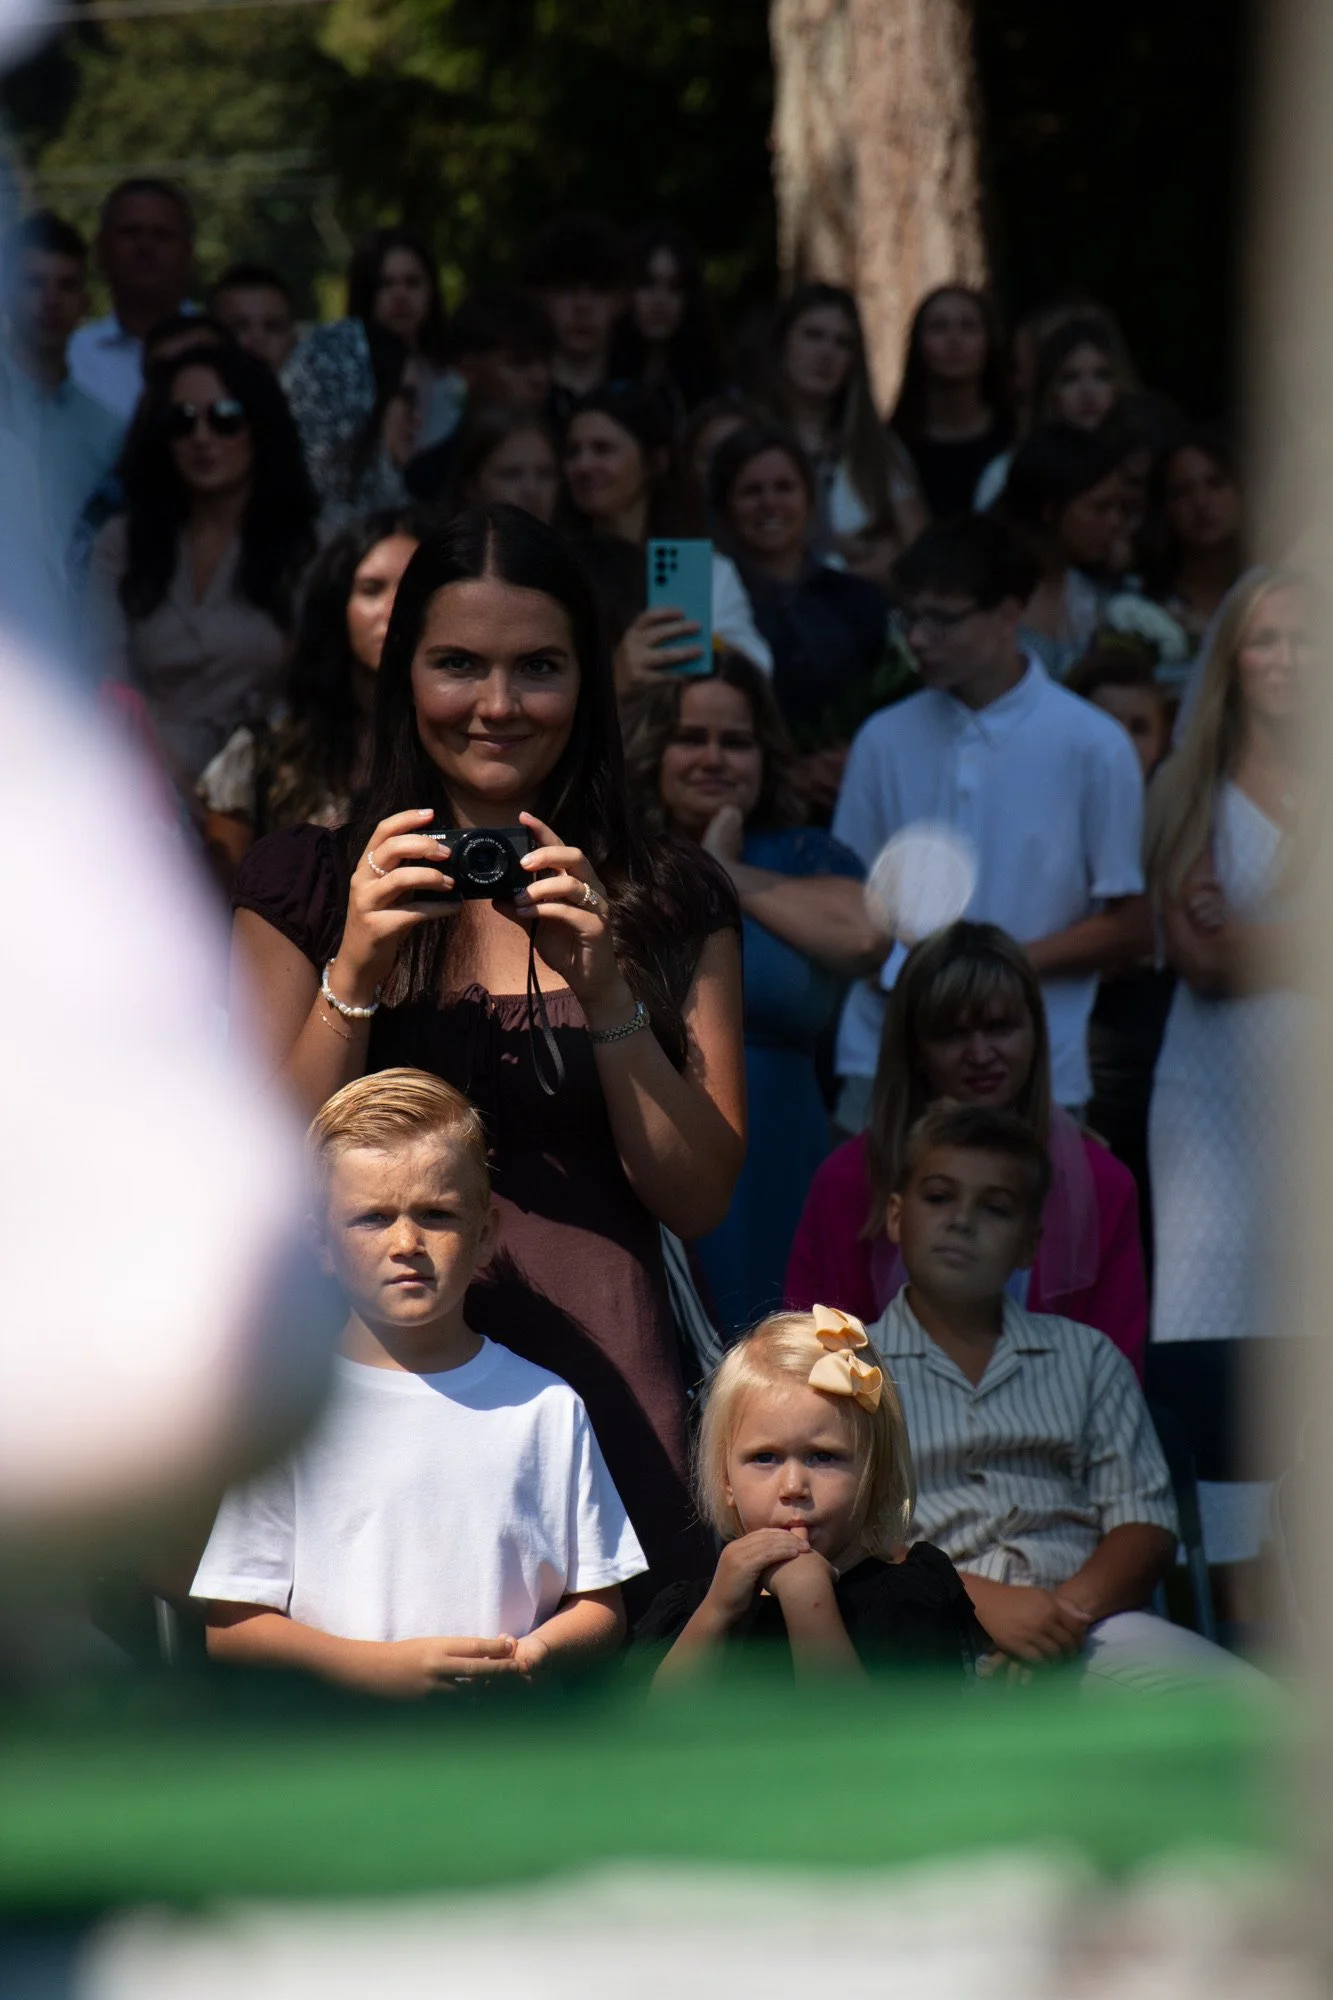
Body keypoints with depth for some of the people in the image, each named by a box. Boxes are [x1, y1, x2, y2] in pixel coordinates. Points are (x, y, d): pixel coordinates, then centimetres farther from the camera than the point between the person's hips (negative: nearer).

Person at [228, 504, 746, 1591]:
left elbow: (701, 1199, 3)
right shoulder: (304, 884, 8)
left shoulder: (671, 901, 10)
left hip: (598, 1371, 0)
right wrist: (354, 972, -11)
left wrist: (606, 991, -9)